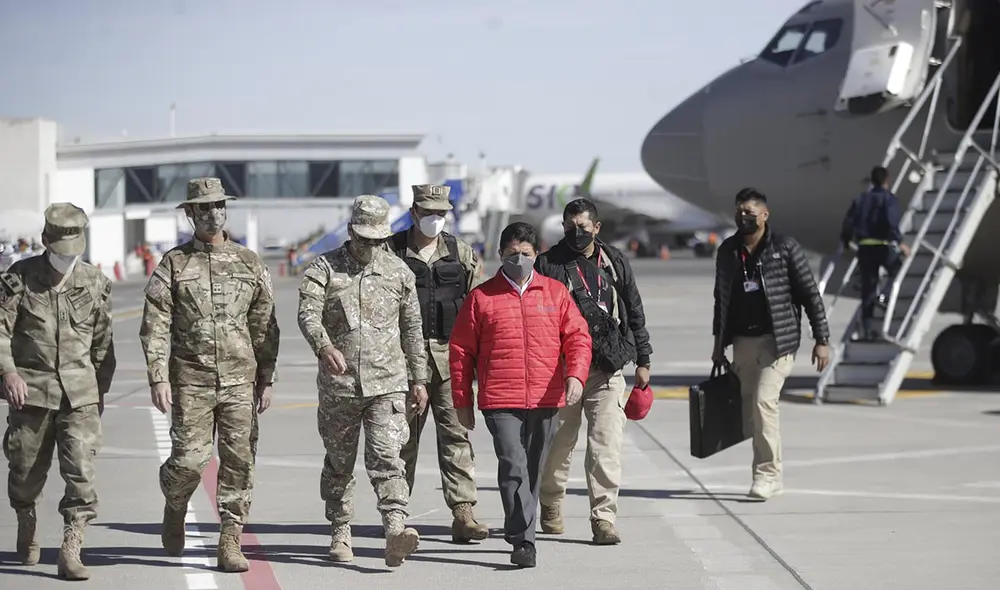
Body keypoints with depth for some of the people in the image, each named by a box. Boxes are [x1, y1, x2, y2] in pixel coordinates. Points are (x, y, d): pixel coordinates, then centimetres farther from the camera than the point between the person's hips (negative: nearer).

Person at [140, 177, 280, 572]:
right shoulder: (173, 264, 2)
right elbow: (155, 327, -2)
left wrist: (266, 379, 7)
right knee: (189, 459, -7)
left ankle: (230, 543, 3)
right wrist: (158, 378, -11)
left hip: (240, 380, 2)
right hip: (191, 381, -2)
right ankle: (174, 509, 26)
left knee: (238, 461, -2)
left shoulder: (249, 263, 9)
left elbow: (265, 327, 12)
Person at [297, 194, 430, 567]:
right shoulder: (324, 268, 0)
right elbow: (308, 314, -15)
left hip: (387, 383, 0)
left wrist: (419, 379, 15)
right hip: (338, 384, 0)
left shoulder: (399, 272, 9)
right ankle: (340, 534, 23)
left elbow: (412, 329, 16)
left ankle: (395, 531, -25)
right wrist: (325, 347, -35)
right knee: (339, 462, 10)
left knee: (386, 457, -15)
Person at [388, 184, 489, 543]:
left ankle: (463, 514, -6)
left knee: (456, 433, -4)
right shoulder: (391, 252, 4)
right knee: (404, 436, 4)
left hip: (450, 355, 2)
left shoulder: (461, 254, 11)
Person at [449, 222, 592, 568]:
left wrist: (576, 375, -10)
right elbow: (461, 351, 7)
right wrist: (462, 402, 5)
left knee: (533, 471, 12)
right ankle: (523, 542, -17)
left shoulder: (555, 293, 9)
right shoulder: (481, 297, 3)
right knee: (513, 468, -15)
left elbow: (578, 337, 9)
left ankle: (520, 534, 25)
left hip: (545, 401, 3)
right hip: (500, 402, -3)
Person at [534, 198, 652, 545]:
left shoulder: (615, 263, 10)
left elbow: (635, 314, 16)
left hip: (607, 370, 1)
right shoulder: (549, 264, 3)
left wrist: (642, 362, 14)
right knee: (559, 442, 8)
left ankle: (603, 517, -7)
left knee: (606, 445, -8)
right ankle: (551, 506, 30)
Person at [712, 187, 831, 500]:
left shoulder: (785, 248, -6)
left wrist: (822, 340, -6)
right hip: (742, 341, 5)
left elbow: (811, 294, -3)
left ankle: (767, 474, -11)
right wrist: (719, 343, 19)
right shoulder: (727, 251, 8)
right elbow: (721, 298, 18)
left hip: (777, 339, -5)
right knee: (750, 410, 6)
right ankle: (769, 475, 19)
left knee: (763, 401, -18)